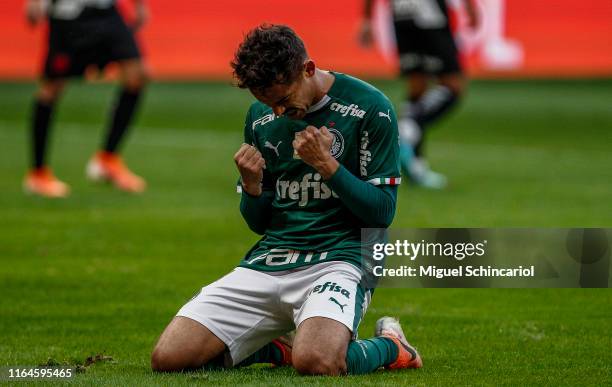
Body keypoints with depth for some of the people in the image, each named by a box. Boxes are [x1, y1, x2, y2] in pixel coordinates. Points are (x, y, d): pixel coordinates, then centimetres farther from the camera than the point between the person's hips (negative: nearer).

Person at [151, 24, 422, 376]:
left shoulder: (370, 107, -5)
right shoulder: (260, 117, 11)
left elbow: (382, 212, -6)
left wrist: (326, 164, -16)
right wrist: (252, 186, -6)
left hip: (338, 258, -5)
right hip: (268, 260, 5)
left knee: (315, 362, -37)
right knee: (169, 357, -13)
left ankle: (390, 346, -2)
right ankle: (274, 348, 14)